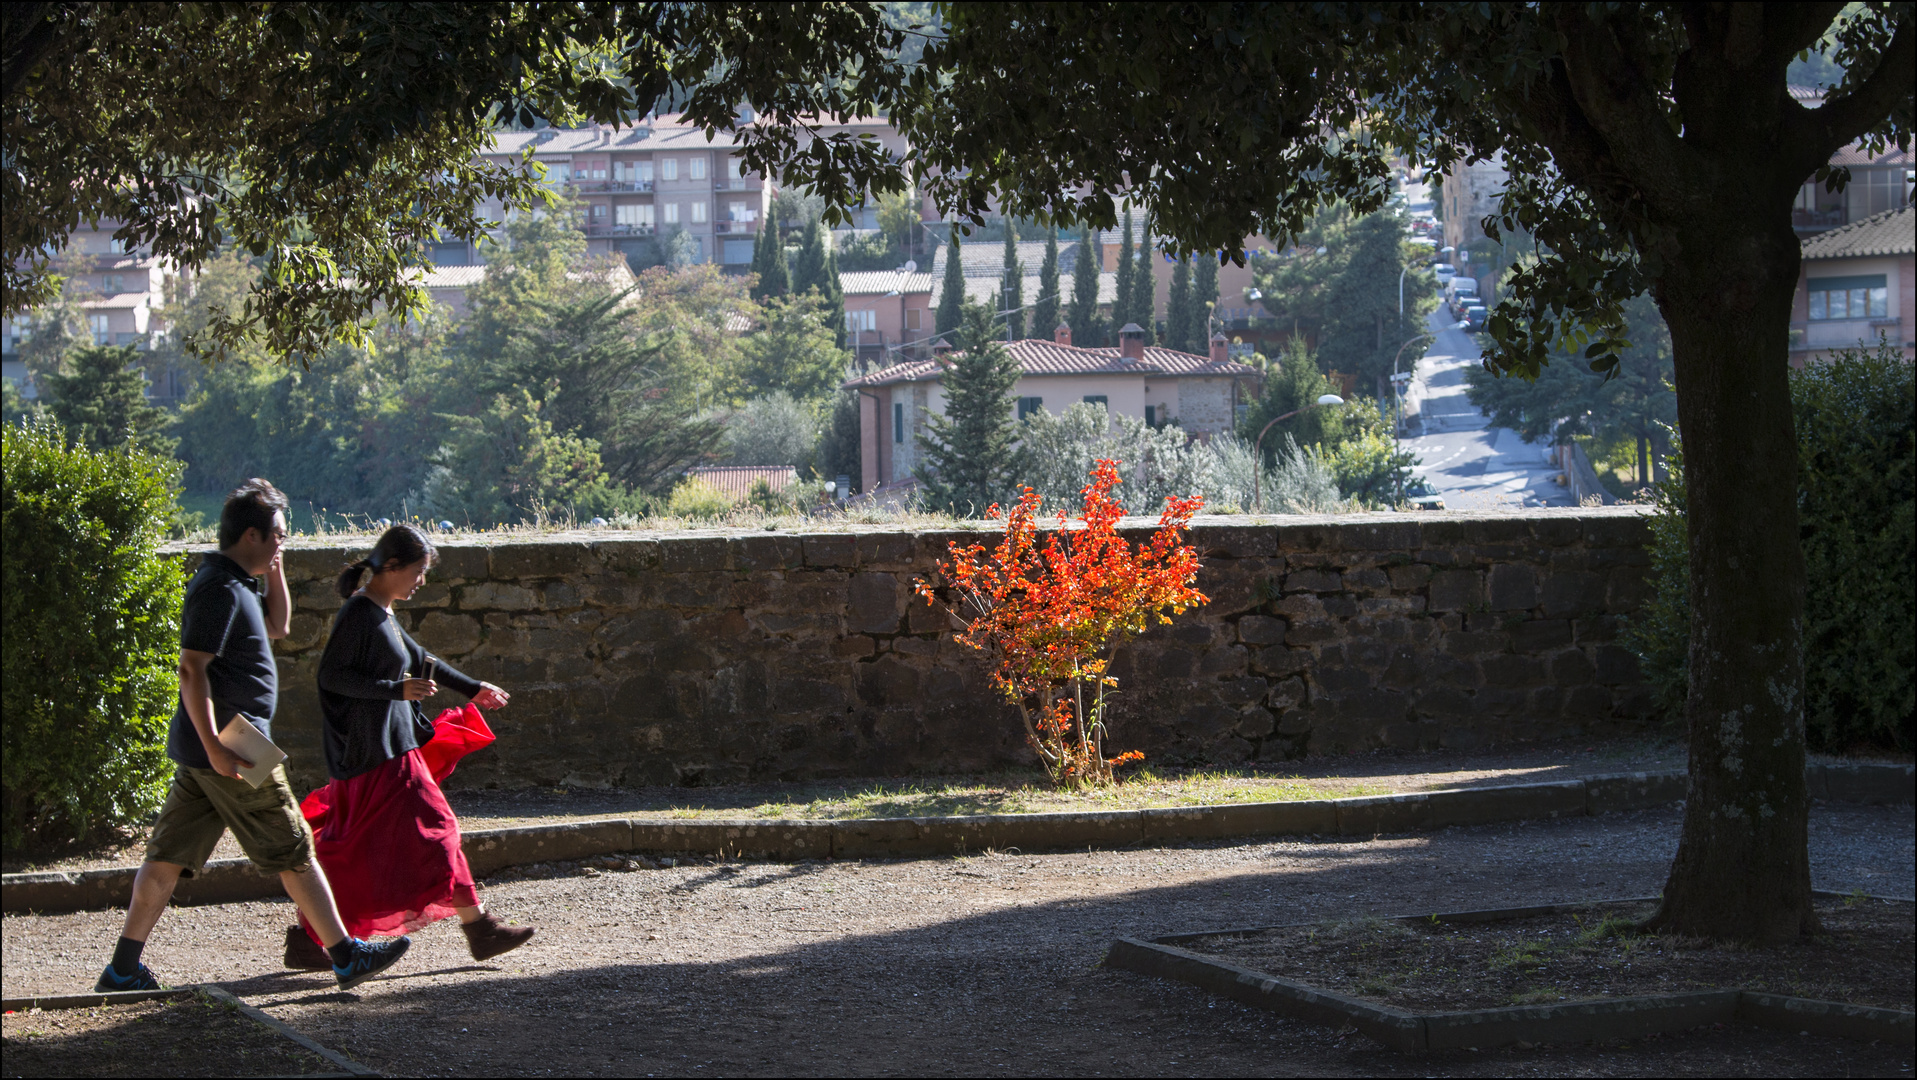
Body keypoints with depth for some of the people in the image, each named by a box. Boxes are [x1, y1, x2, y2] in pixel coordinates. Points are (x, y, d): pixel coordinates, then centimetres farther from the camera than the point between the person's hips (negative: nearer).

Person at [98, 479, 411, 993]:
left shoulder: (231, 583, 15)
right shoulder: (221, 589, -17)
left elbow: (277, 625, 31)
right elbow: (191, 669, -23)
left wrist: (274, 570, 17)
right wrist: (215, 748, -27)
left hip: (209, 749, 10)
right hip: (232, 748, -10)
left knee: (170, 855, 7)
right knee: (294, 853, -1)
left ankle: (123, 968, 5)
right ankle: (346, 956, 6)